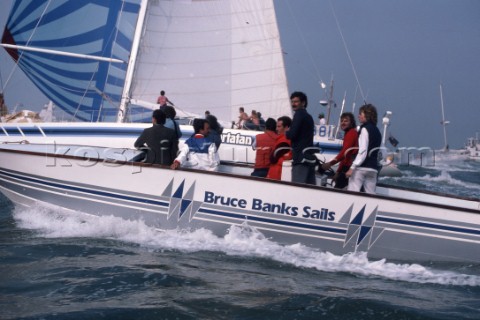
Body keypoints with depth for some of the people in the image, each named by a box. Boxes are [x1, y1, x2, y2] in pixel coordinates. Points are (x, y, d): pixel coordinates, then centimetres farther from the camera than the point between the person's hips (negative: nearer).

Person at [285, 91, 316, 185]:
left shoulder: (299, 114, -6)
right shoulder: (308, 116, 21)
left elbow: (292, 134, -15)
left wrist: (287, 133, 6)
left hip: (301, 156, -9)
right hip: (310, 156, 9)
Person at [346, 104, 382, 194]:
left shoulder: (365, 129, -7)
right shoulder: (377, 131, 17)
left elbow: (362, 151, -15)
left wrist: (352, 167, -17)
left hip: (361, 167, -8)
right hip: (373, 168, 8)